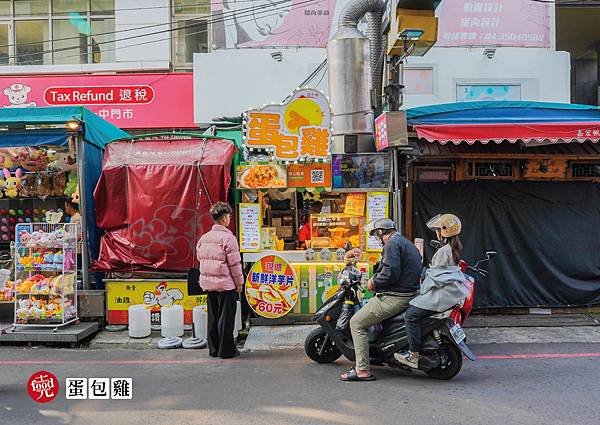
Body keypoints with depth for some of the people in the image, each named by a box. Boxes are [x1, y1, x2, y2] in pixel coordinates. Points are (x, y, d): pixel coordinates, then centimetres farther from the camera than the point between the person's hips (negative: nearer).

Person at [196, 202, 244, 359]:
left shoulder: (203, 238, 7)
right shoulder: (228, 238, -14)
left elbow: (201, 260, 13)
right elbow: (235, 264, -13)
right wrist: (239, 283, -4)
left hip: (208, 284, 7)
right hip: (226, 284, -7)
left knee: (212, 317, 14)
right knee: (226, 318, 3)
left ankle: (213, 349, 22)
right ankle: (226, 350, 11)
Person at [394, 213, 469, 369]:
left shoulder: (443, 251, -14)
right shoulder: (453, 248, 16)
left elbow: (434, 275, -14)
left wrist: (421, 291, -4)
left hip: (444, 292, -11)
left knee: (411, 315, -15)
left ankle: (413, 355, -14)